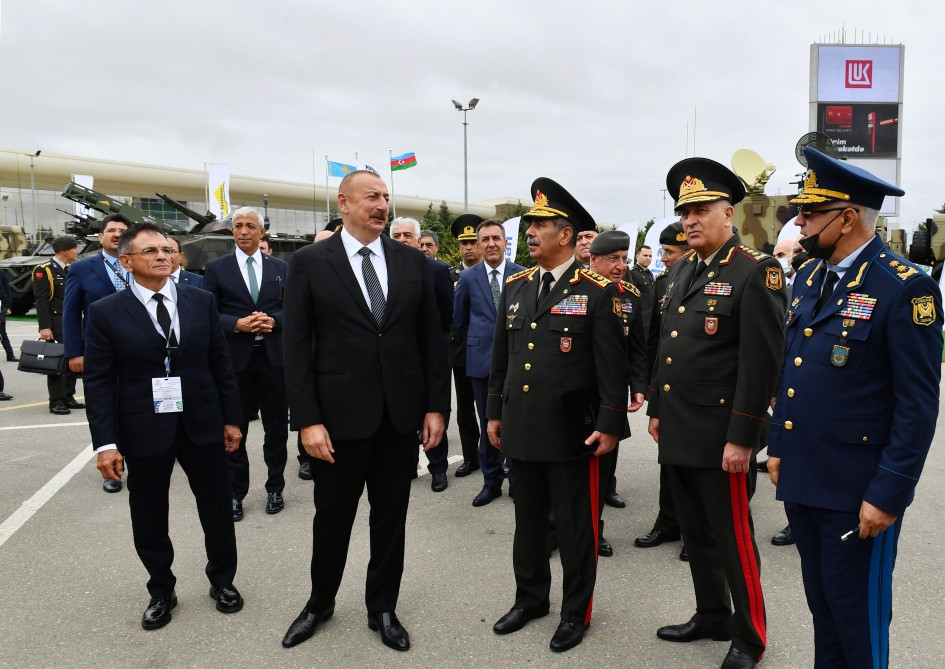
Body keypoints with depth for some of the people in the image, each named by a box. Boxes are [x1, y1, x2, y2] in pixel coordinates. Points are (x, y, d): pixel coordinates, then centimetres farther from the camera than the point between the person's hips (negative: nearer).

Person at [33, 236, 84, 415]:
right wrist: (44, 327, -19)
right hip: (56, 326, -7)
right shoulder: (44, 271, -7)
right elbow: (41, 301, -13)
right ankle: (56, 402, 1)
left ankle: (68, 397, 19)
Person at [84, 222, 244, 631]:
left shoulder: (201, 301, 2)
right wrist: (105, 443, -11)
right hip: (143, 430, -1)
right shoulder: (105, 312, -5)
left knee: (217, 510, 13)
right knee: (149, 519, 12)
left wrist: (231, 418, 4)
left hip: (202, 425, 2)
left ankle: (223, 581, 34)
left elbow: (220, 364, 5)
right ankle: (161, 592, 33)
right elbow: (98, 382, -6)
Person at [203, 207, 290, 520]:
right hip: (234, 357, -1)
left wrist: (272, 320, -14)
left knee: (276, 427, 10)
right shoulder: (216, 268, 2)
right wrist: (237, 324, -18)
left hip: (273, 357, 2)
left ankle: (275, 488, 25)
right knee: (234, 429, 7)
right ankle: (235, 492, 21)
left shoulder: (280, 267, 8)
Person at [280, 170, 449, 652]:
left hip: (401, 416, 3)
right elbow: (297, 347, -6)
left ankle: (382, 608, 34)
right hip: (339, 416, -2)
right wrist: (308, 420, -12)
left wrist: (436, 406, 1)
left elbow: (431, 339, 6)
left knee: (391, 519, 14)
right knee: (332, 518, 14)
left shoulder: (413, 262, 4)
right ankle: (320, 602, 38)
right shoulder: (310, 262, -4)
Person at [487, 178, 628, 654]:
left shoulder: (598, 291, -8)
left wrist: (609, 424, -12)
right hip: (521, 429, 5)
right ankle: (530, 599, 36)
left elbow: (612, 365, -9)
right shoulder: (515, 287, 9)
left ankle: (576, 611, 26)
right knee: (528, 521, 18)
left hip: (571, 431, -5)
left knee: (574, 525, 9)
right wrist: (494, 413, 13)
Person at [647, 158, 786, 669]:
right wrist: (656, 409, 17)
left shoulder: (756, 272, -12)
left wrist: (741, 438, -19)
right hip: (677, 433, 8)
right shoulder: (681, 272, 12)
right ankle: (711, 617, 36)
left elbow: (761, 363, -17)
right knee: (696, 535, 19)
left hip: (719, 437, -7)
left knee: (733, 541, 6)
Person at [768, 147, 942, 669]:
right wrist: (777, 447, 14)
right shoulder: (808, 276, 8)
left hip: (857, 490, -7)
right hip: (801, 479, 7)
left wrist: (888, 494, -16)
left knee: (857, 613, 8)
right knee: (821, 602, 20)